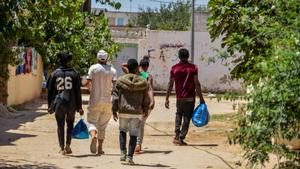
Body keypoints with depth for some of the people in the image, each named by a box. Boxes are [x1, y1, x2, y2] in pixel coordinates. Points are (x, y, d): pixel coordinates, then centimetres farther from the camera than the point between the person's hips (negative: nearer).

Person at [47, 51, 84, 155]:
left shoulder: (54, 74, 2)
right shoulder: (74, 73, 1)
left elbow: (50, 91, 5)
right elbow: (78, 92, 1)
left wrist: (50, 106, 12)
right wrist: (79, 107, 5)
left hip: (58, 103, 0)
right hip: (71, 103, 0)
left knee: (60, 126, 8)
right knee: (70, 124, 16)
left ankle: (62, 148, 6)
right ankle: (68, 145, 1)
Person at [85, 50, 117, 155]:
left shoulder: (93, 68, -4)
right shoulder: (112, 70, 3)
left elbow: (87, 83, -8)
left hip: (95, 100, -2)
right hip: (107, 100, 2)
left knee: (92, 121, 2)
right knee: (102, 125, 11)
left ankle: (93, 135, -30)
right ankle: (100, 148, 12)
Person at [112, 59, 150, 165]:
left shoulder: (120, 80, -2)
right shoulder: (143, 83, -2)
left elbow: (115, 97, -1)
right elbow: (146, 99, 4)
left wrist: (114, 111, 6)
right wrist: (145, 111, 19)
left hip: (123, 111, 1)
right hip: (137, 113, -1)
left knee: (122, 131, 20)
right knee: (133, 135, 6)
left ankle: (123, 153, 8)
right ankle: (129, 157, 1)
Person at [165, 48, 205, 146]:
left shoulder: (174, 68, 0)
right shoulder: (193, 68, -4)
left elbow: (170, 84, 1)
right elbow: (197, 84, -7)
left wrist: (167, 98, 7)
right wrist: (201, 98, 0)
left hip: (179, 98, 2)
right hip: (190, 98, -2)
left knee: (178, 115, 22)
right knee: (187, 118, 5)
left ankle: (177, 135, 8)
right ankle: (181, 138, 0)